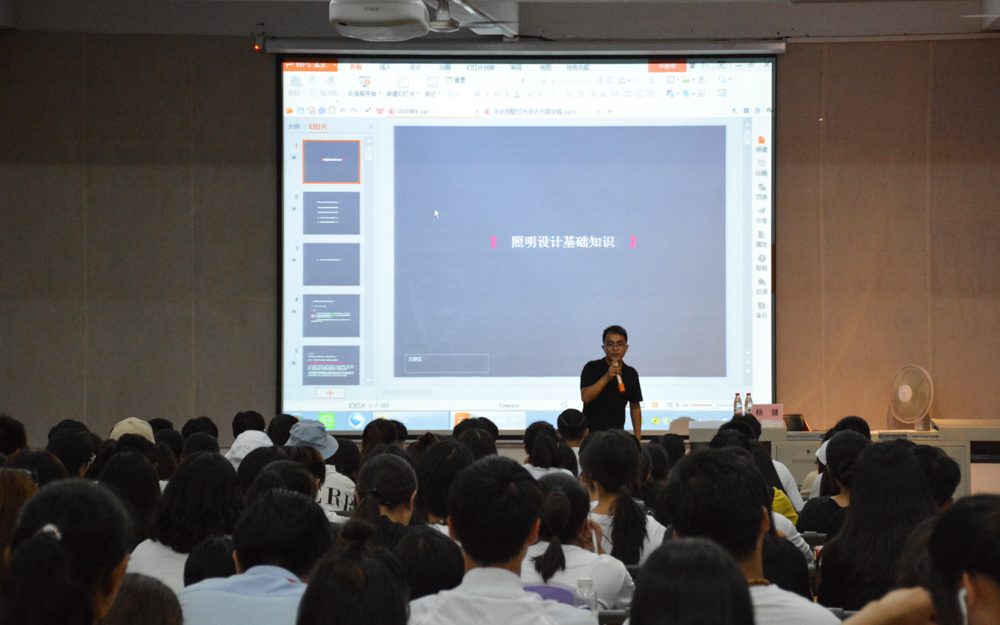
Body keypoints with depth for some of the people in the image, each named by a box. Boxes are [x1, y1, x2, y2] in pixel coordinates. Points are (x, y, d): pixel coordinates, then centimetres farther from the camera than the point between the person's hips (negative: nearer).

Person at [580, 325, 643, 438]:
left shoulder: (631, 374, 10)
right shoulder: (592, 368, -1)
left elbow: (635, 407, 15)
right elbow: (585, 397, -14)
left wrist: (637, 436, 9)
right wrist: (606, 377, -20)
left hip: (617, 433, 3)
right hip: (592, 431, -3)